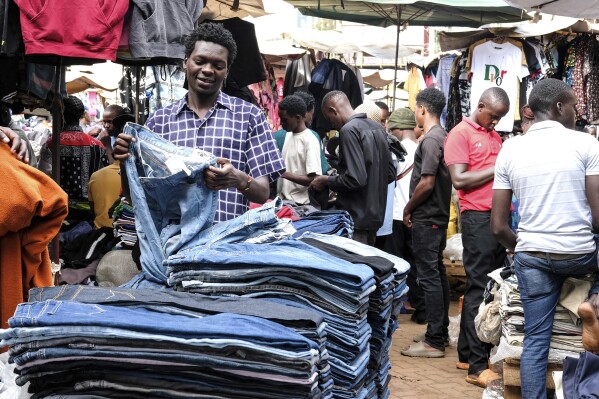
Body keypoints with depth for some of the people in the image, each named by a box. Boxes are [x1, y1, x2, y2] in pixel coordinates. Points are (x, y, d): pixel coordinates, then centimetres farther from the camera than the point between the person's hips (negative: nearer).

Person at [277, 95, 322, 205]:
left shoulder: (310, 141, -14)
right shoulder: (289, 135, 10)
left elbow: (314, 180, -19)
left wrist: (285, 174, -21)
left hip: (300, 204, -7)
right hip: (283, 200, 7)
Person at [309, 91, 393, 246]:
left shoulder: (349, 130, -15)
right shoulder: (378, 128, 10)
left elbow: (355, 179, -22)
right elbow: (390, 174, 13)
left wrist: (326, 181, -8)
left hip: (356, 219, -9)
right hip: (376, 215, 9)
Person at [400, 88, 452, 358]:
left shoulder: (430, 139, -17)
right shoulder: (443, 137, 12)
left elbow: (426, 183, -21)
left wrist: (408, 209, -8)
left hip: (426, 218, -10)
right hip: (439, 215, 10)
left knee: (430, 277, -7)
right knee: (437, 274, 15)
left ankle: (434, 342, -3)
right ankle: (440, 332, 25)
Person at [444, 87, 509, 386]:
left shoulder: (494, 135, 19)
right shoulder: (460, 134, -5)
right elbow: (459, 180, -14)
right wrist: (497, 170, -13)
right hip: (478, 218, -8)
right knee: (479, 288, -6)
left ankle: (468, 352, 20)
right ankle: (477, 366, -1)